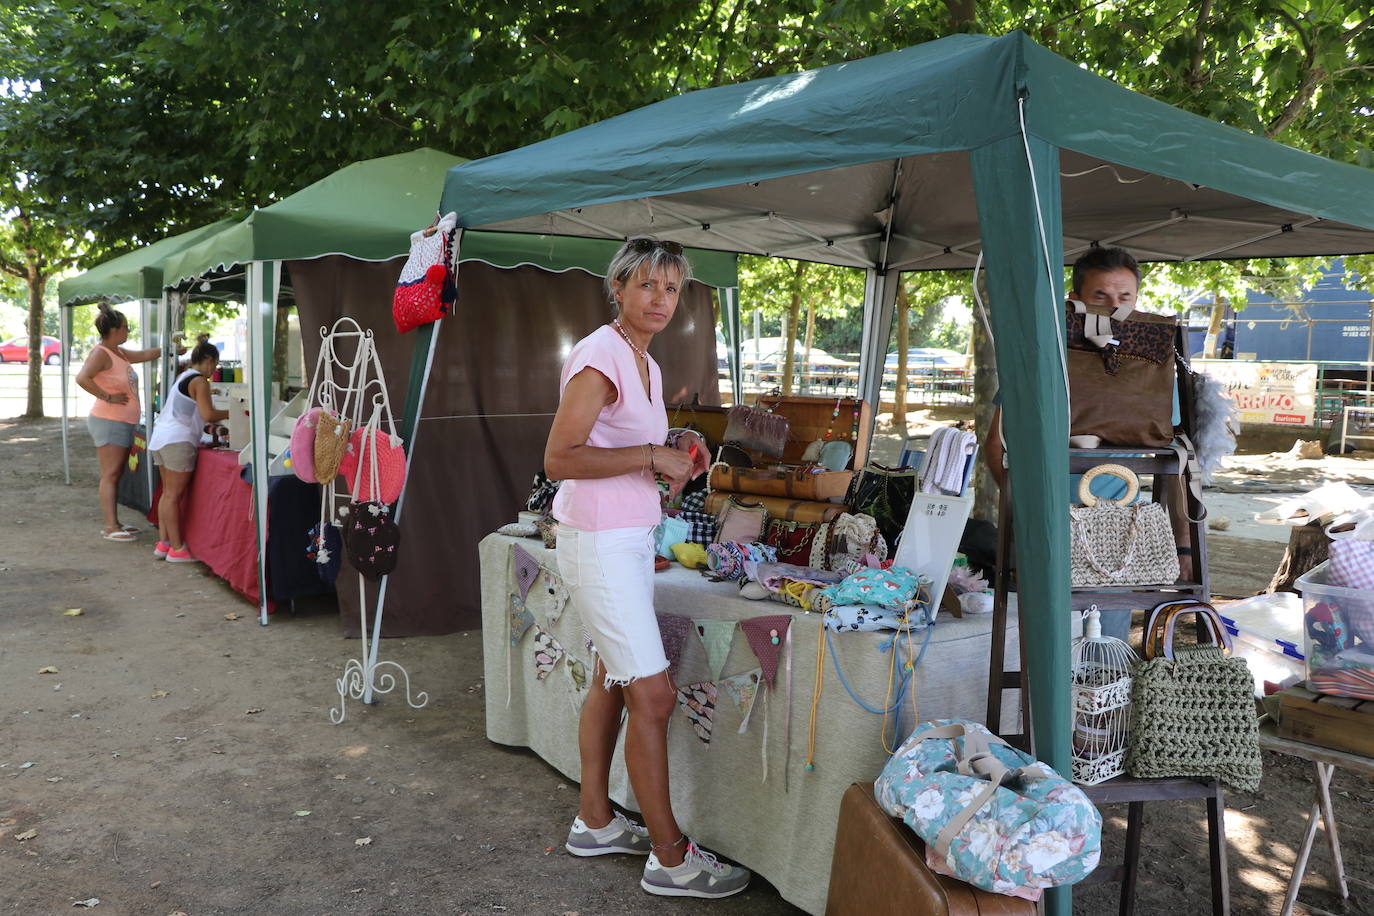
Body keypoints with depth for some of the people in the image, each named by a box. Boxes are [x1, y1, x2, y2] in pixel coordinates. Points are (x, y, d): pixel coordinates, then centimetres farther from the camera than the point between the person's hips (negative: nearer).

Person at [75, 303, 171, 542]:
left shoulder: (119, 352, 15)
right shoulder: (100, 353, -13)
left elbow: (144, 355, 31)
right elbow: (82, 378, -27)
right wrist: (108, 397, -22)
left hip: (124, 422, 10)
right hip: (109, 421, -10)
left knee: (115, 474, 12)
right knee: (110, 475, -10)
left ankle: (114, 524, 17)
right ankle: (110, 527, -11)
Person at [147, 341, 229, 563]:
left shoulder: (182, 376, 19)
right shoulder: (199, 381, -9)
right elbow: (208, 414, -16)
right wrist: (231, 413, -2)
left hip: (161, 436, 9)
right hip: (178, 441, -9)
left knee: (168, 493, 12)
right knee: (174, 495, -7)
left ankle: (164, 543, 14)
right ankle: (177, 549, -3)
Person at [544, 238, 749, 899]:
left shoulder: (645, 364, 13)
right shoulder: (600, 356, -16)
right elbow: (559, 459, -22)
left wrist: (674, 463, 6)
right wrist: (650, 456, -20)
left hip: (630, 540, 10)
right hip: (599, 543, -10)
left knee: (612, 681, 17)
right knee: (654, 696, -6)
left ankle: (594, 821, 32)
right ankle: (670, 858, 7)